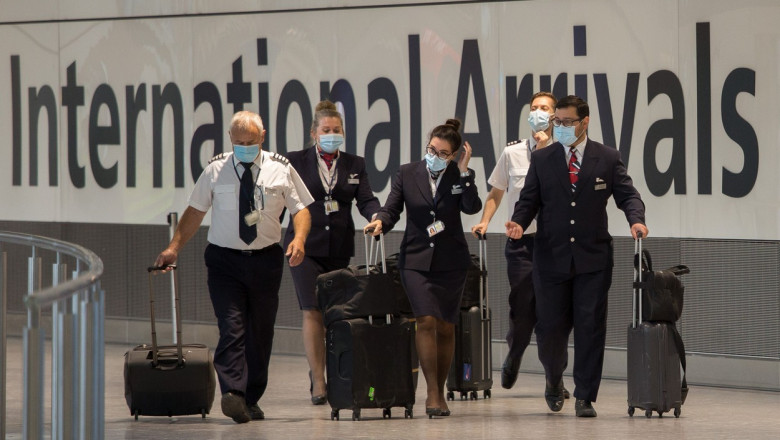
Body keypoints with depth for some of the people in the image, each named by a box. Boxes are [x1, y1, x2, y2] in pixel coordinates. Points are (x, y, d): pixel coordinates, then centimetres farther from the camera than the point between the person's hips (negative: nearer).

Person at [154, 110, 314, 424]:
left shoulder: (280, 169, 2)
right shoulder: (216, 170, 2)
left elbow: (301, 208, 6)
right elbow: (195, 211, 6)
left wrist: (299, 239, -14)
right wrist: (174, 248, -4)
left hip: (265, 260, 2)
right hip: (225, 259, -2)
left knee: (260, 333, 7)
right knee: (231, 328, -16)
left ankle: (251, 400, 16)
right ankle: (232, 394, -28)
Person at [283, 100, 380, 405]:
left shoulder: (355, 165, 11)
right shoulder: (296, 162, 6)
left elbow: (365, 200, 1)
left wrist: (376, 216, -20)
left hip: (340, 249, 3)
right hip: (305, 248, -3)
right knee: (313, 312, -11)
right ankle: (318, 383, -11)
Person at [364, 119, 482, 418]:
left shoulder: (461, 176, 1)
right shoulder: (406, 174, 3)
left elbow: (472, 207, -14)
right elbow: (391, 209, 2)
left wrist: (463, 172, -17)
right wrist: (380, 222, -19)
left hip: (450, 262, 1)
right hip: (416, 259, -1)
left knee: (445, 326, 5)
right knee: (426, 321, -15)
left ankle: (439, 393, 18)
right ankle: (433, 393, -14)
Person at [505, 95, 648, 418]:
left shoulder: (607, 159, 5)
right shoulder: (541, 160, 7)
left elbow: (627, 195, 2)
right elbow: (529, 200, 6)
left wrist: (636, 220, -18)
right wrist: (518, 222, -15)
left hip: (593, 259, -1)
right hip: (552, 258, 1)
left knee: (590, 328, -3)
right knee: (550, 327, 2)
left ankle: (585, 397, 3)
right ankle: (554, 379, 31)